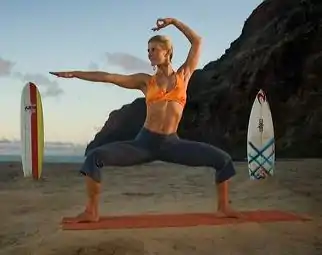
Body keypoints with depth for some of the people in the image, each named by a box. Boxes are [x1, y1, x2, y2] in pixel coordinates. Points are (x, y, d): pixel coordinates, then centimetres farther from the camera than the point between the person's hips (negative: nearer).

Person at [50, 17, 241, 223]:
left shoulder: (183, 75, 10)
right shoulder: (145, 81, 9)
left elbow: (197, 41, 12)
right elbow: (108, 77, 5)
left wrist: (174, 21, 10)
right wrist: (74, 73, 3)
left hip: (172, 144, 0)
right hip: (144, 142, 0)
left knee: (223, 160, -10)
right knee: (95, 157, -20)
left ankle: (223, 207, 10)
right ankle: (92, 211, -8)